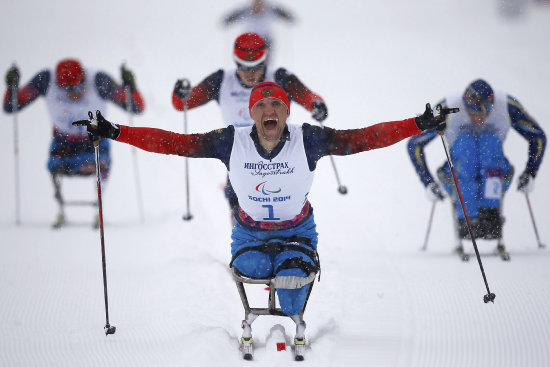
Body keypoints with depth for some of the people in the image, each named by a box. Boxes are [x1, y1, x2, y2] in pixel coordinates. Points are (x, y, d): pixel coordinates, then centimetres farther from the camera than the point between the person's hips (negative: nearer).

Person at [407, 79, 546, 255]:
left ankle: (491, 218, -40)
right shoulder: (448, 108, -18)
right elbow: (414, 144, -7)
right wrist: (428, 183, -13)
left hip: (496, 179, 1)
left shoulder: (507, 106, -14)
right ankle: (466, 220, -42)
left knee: (491, 140, -29)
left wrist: (530, 173, -9)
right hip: (458, 179, -1)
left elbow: (538, 137, 2)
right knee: (465, 141, -31)